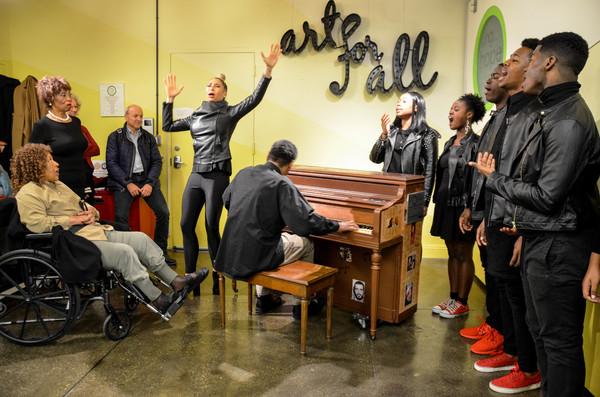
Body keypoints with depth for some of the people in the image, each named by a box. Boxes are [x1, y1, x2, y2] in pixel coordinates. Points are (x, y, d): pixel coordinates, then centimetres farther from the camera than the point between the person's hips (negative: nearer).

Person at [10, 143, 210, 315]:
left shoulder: (58, 185, 24)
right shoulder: (28, 193, -5)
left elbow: (83, 206, 30)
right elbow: (37, 224, -20)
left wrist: (90, 212, 6)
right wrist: (74, 219, -14)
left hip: (96, 231, 9)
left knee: (141, 239, -5)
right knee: (124, 252, -27)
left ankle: (177, 282, -7)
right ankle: (159, 301, -21)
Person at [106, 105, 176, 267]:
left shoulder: (148, 137, 15)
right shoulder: (115, 137, 5)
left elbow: (157, 161, 9)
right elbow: (111, 163, -3)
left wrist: (150, 183, -8)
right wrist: (128, 183, -13)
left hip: (146, 179, 3)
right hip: (124, 181, -2)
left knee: (163, 212, -15)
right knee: (121, 216, -24)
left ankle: (161, 251, 0)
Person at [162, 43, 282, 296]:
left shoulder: (229, 113, 3)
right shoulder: (196, 117, 18)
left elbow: (254, 99, -11)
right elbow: (168, 126, 22)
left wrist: (268, 70, -22)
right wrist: (170, 98, 18)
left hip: (217, 175, -5)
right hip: (196, 175, 6)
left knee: (211, 228, -3)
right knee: (186, 225, 3)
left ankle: (218, 281, 10)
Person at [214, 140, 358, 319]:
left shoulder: (244, 173, 5)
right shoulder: (282, 184, -15)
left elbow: (226, 199, 24)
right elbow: (304, 222, -19)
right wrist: (337, 226, -5)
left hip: (232, 251, 7)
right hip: (258, 255, -7)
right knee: (306, 245, 17)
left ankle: (263, 298, 41)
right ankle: (300, 305, 26)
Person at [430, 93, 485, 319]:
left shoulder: (476, 143, -11)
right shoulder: (450, 143, 14)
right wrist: (438, 202, 16)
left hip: (463, 205, -8)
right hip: (446, 204, 8)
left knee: (464, 255, 2)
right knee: (452, 254, 13)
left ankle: (462, 303, 13)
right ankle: (453, 298, 23)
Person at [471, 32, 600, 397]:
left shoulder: (569, 121, -20)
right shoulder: (552, 113, 13)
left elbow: (546, 196, -21)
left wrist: (494, 178, -9)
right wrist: (523, 222, 17)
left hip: (557, 247, -10)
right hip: (540, 240, 10)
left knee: (559, 339, 3)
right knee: (541, 329, 22)